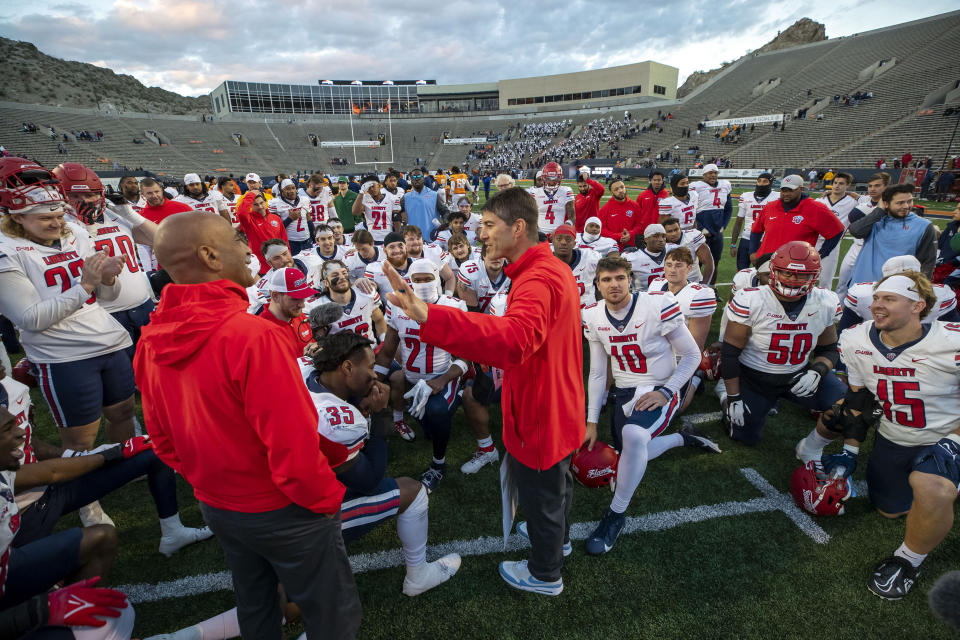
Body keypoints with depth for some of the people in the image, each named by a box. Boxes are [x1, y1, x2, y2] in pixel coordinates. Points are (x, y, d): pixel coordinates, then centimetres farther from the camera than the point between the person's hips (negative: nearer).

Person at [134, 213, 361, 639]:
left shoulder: (150, 342, -6)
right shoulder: (251, 335, -30)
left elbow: (162, 438, 5)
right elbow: (293, 444, -28)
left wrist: (206, 481, 18)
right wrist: (327, 499, -11)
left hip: (216, 507, 7)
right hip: (282, 510, -7)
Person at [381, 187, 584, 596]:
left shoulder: (538, 281, -32)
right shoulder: (555, 269, 3)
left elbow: (514, 338, -53)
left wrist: (429, 316, -63)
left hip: (539, 418, -9)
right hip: (559, 409, 10)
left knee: (539, 495, 15)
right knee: (557, 481, 31)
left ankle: (544, 573, 42)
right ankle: (558, 539, 58)